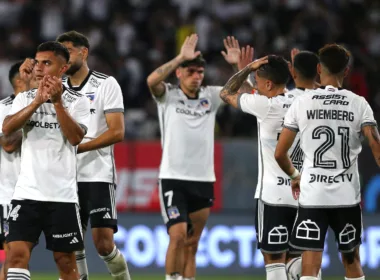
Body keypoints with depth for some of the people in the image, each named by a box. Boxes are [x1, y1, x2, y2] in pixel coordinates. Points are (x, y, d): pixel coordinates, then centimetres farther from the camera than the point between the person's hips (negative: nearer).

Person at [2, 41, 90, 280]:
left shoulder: (78, 101, 2)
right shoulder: (25, 98, 8)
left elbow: (76, 137, -13)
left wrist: (57, 102, -19)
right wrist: (37, 101, -20)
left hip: (63, 195, -1)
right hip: (27, 192, 1)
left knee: (66, 260, 4)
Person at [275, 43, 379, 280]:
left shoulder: (302, 103, -1)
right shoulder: (359, 104, -2)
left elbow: (280, 153, 2)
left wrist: (294, 176, 21)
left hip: (312, 195, -1)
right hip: (348, 196, 1)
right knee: (352, 260, 17)